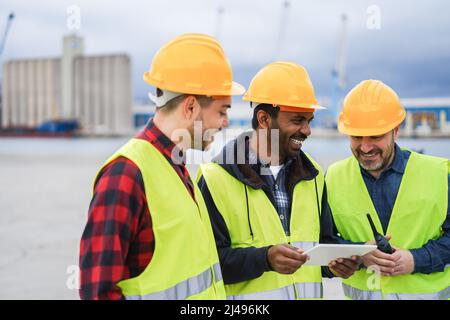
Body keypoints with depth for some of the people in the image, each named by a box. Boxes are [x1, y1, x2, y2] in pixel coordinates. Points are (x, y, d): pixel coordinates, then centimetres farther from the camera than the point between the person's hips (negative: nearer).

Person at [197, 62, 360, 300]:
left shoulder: (311, 175, 6)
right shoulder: (216, 179, -13)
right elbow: (208, 261, -16)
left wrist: (334, 263, -4)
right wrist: (264, 259, -28)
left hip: (309, 291, 5)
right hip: (248, 293, -5)